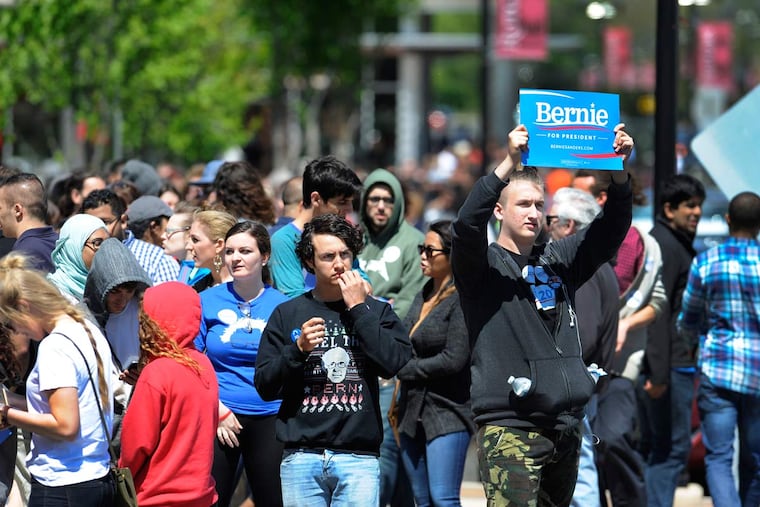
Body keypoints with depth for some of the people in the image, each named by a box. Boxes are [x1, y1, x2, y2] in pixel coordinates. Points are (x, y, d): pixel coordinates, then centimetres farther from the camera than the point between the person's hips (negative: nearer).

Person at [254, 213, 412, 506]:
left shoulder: (376, 312, 10)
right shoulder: (287, 314, 10)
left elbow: (394, 363, -9)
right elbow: (265, 386, 6)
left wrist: (358, 309, -6)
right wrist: (298, 348, -10)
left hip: (358, 458, -1)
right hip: (301, 457, 1)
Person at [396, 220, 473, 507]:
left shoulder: (462, 300, -12)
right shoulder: (423, 297, 14)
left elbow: (453, 360, -17)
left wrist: (405, 370, -8)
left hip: (447, 411, -9)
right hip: (413, 412, 9)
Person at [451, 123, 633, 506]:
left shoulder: (557, 261, 17)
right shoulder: (483, 264, 1)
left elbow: (611, 230, 10)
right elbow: (466, 226, -19)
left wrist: (619, 170, -7)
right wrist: (510, 163, -27)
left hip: (565, 427, 6)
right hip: (510, 427, -6)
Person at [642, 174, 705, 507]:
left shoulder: (677, 244, 19)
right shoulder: (665, 246, -13)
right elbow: (657, 312, -20)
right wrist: (659, 372, -24)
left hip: (674, 364, 10)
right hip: (673, 365, -10)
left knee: (655, 446, 12)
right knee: (673, 447, -9)